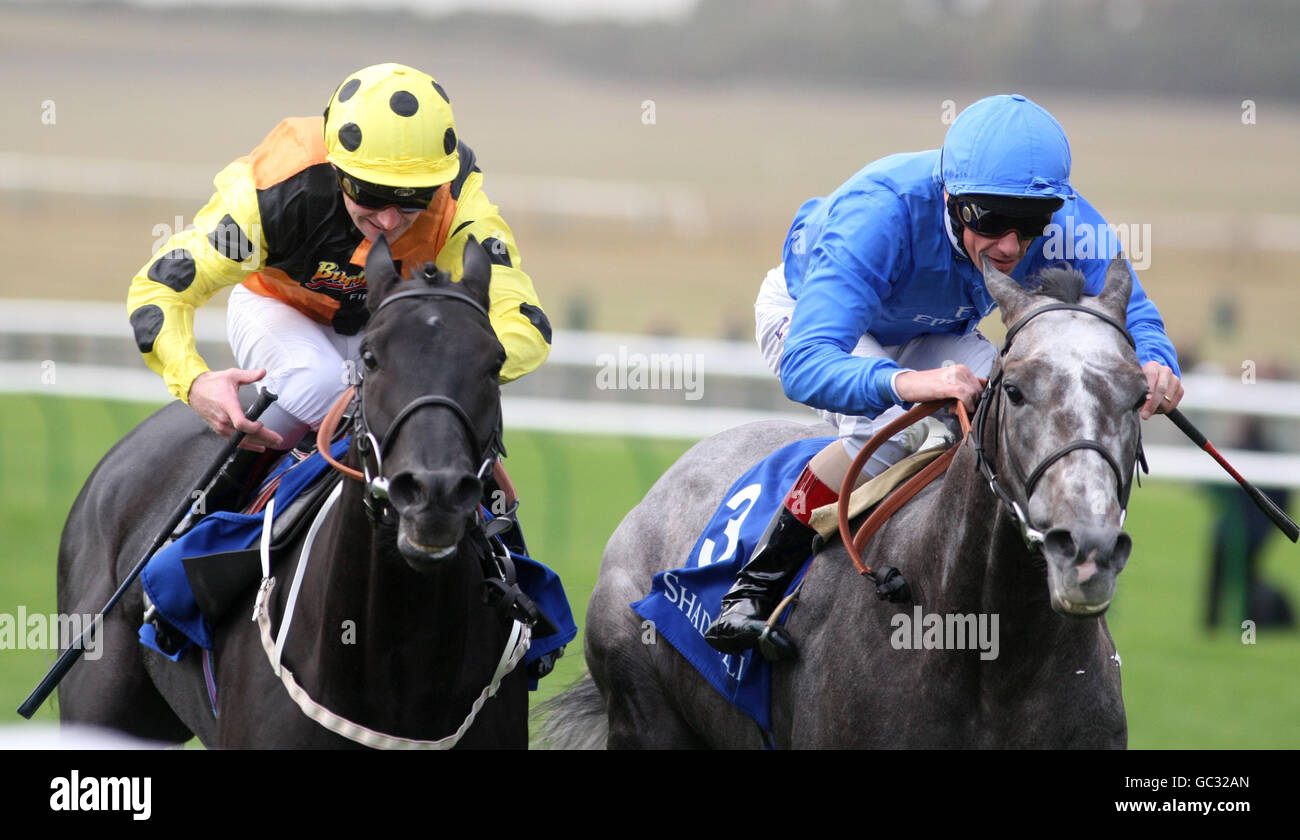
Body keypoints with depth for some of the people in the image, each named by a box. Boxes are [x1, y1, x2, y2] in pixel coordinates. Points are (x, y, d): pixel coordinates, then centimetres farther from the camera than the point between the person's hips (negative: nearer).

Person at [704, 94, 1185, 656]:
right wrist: (905, 382, -75)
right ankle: (758, 582, -17)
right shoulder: (878, 214, -45)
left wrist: (1153, 364, -54)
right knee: (896, 427, -34)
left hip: (936, 336, 5)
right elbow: (806, 365, -55)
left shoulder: (1064, 223, -32)